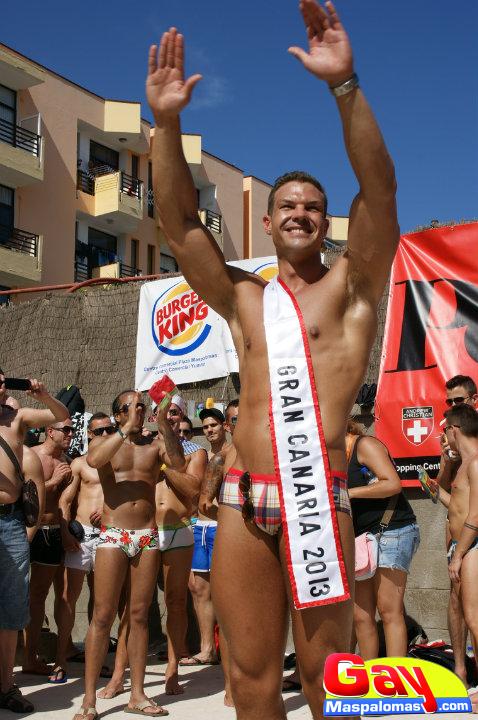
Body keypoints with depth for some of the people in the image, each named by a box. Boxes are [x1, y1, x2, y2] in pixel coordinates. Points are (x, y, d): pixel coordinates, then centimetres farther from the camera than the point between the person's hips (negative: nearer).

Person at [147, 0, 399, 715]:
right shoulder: (242, 298, 16)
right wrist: (166, 122, -5)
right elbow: (179, 221, 7)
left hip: (317, 496, -3)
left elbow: (380, 189, -7)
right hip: (244, 499, 3)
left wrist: (345, 85, -17)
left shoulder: (349, 289, 7)